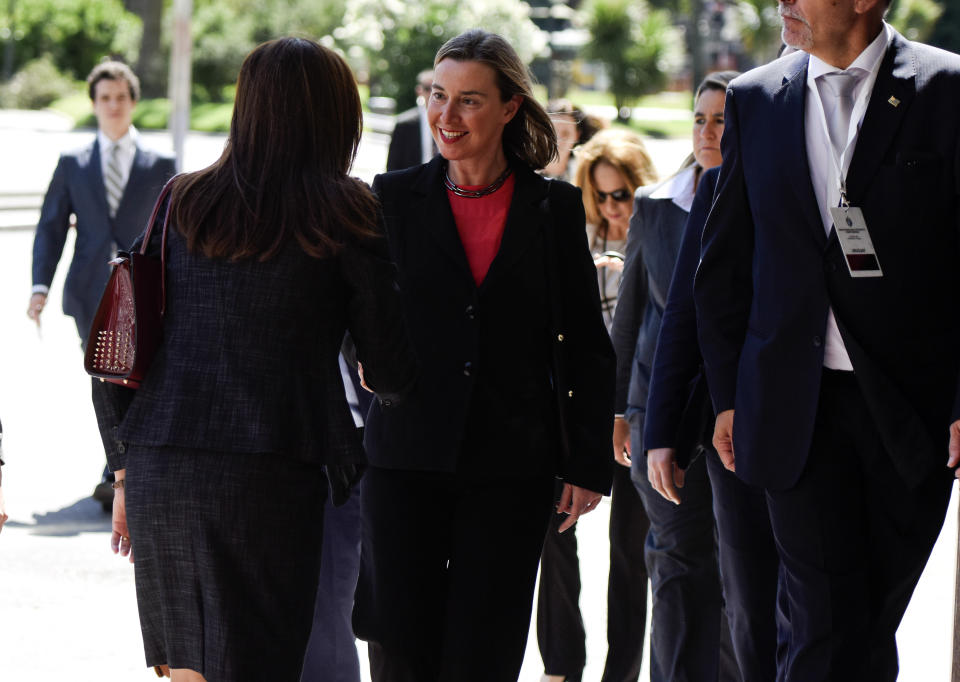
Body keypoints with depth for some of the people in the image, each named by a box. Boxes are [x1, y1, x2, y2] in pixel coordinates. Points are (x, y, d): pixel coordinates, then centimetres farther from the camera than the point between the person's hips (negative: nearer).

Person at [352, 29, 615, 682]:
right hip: (406, 458, 1)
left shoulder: (555, 208, 5)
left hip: (511, 468, 0)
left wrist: (589, 463, 3)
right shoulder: (396, 198, 6)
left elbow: (587, 347, 7)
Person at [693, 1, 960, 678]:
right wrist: (728, 394, 9)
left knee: (873, 622, 8)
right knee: (825, 626, -7)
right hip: (798, 405, 1)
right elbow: (724, 263, 14)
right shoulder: (754, 100, 8)